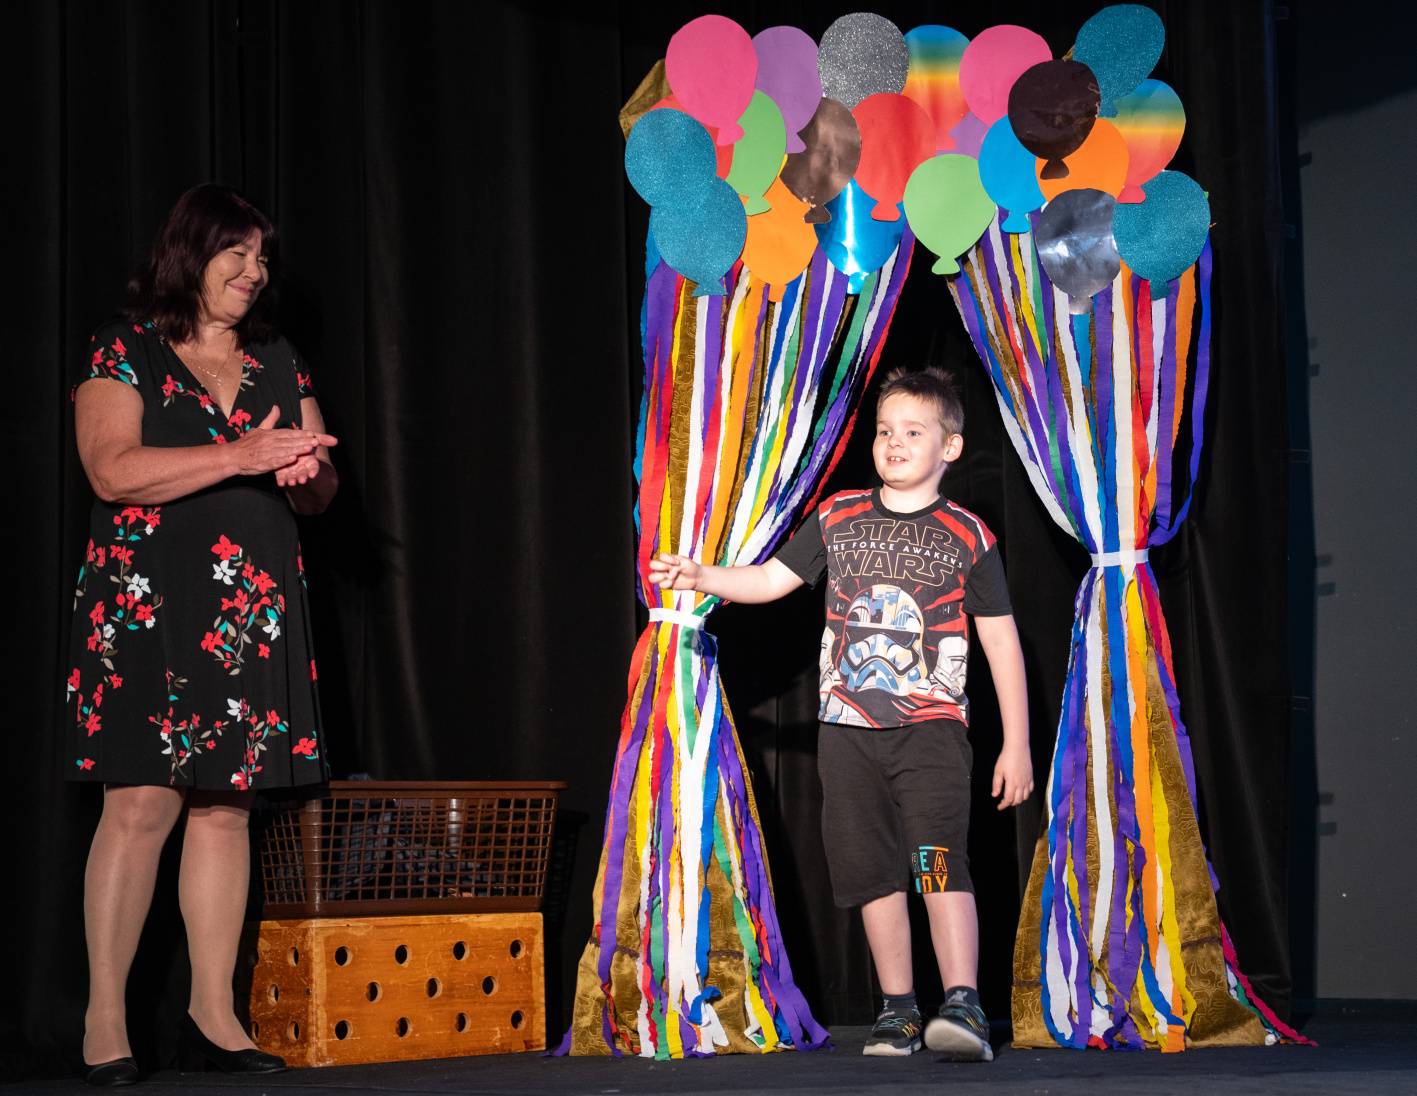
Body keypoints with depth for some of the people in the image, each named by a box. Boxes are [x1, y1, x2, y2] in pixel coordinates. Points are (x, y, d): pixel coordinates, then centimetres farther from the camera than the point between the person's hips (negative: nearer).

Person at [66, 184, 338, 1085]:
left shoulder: (278, 362, 18)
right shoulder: (124, 352, 2)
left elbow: (320, 491, 18)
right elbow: (114, 471, -13)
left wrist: (306, 471, -6)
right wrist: (241, 456, -16)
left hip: (254, 608, 5)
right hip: (146, 603, -5)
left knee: (226, 804, 3)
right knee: (141, 802, -10)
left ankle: (214, 1015, 8)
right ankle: (105, 1020, -4)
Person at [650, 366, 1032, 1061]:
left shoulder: (966, 536, 2)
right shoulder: (838, 519, 10)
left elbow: (1002, 643, 4)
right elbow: (769, 579, 11)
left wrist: (1016, 744, 2)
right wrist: (701, 576, -8)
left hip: (932, 725, -3)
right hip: (848, 729, 3)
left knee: (940, 861, -18)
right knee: (875, 872, 6)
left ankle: (963, 1007, -22)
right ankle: (897, 1010, 14)